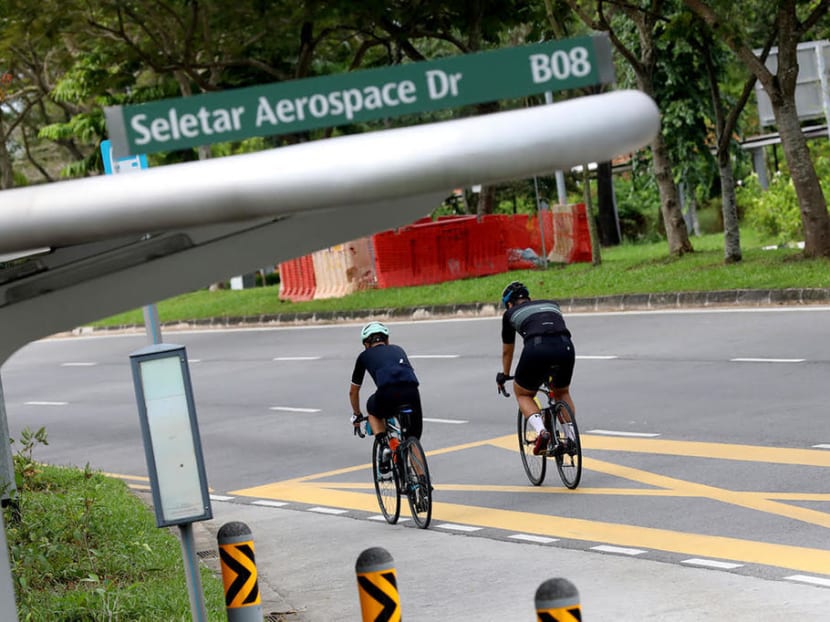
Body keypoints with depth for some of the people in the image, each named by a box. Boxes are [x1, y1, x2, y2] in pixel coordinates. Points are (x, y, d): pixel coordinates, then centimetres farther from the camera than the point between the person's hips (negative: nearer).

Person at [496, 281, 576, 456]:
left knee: (523, 394, 23)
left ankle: (541, 432, -3)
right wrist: (553, 371, 61)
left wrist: (504, 375, 56)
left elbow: (507, 351, 37)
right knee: (562, 393, 31)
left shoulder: (511, 313, 25)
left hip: (536, 349, -3)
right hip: (565, 348, 3)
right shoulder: (551, 305, 34)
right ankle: (572, 439, 17)